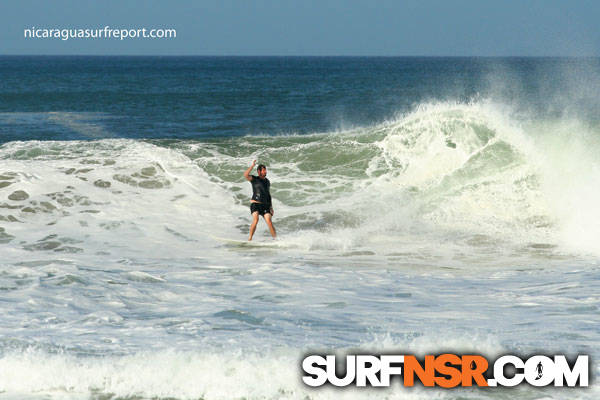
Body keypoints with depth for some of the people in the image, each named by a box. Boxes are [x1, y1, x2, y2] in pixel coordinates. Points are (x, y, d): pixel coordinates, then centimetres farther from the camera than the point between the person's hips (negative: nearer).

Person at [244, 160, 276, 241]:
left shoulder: (267, 181, 18)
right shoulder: (254, 179, 1)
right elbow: (245, 175, -19)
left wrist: (271, 206, 19)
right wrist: (252, 166, -19)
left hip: (265, 205, 4)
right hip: (255, 204, -4)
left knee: (269, 222, -10)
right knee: (255, 220, -25)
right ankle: (250, 239, -20)